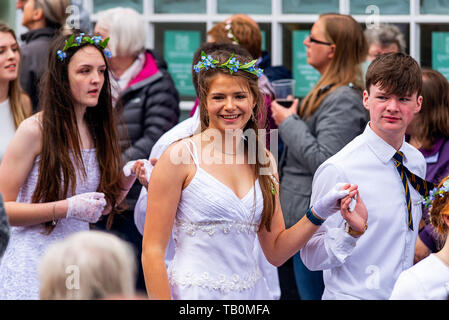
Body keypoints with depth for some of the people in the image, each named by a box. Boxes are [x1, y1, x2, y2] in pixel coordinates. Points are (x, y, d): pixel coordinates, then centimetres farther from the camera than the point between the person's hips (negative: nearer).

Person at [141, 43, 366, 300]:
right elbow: (153, 251, -10)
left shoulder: (264, 160, 8)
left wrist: (318, 214, -2)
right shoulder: (181, 156, -8)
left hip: (251, 291, 5)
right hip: (194, 292, -5)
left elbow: (276, 252, 10)